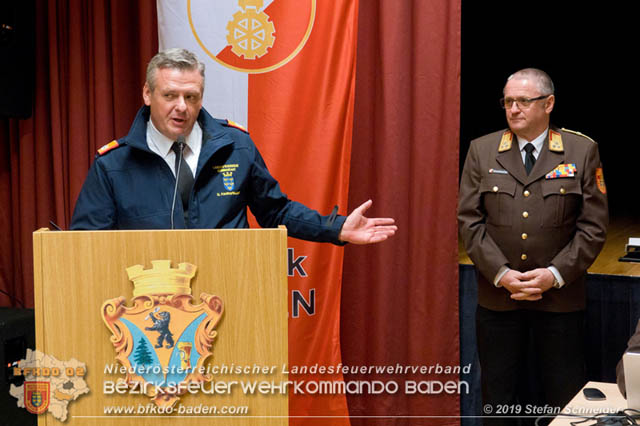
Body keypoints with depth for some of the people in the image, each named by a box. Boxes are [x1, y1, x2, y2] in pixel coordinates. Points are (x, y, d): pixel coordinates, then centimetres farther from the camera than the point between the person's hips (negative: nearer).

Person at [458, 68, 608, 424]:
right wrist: (501, 273, -11)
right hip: (497, 298, 1)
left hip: (561, 298, -1)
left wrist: (556, 274, -13)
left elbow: (594, 225, -2)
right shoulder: (481, 150, 4)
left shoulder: (583, 151, 1)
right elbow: (470, 220, 0)